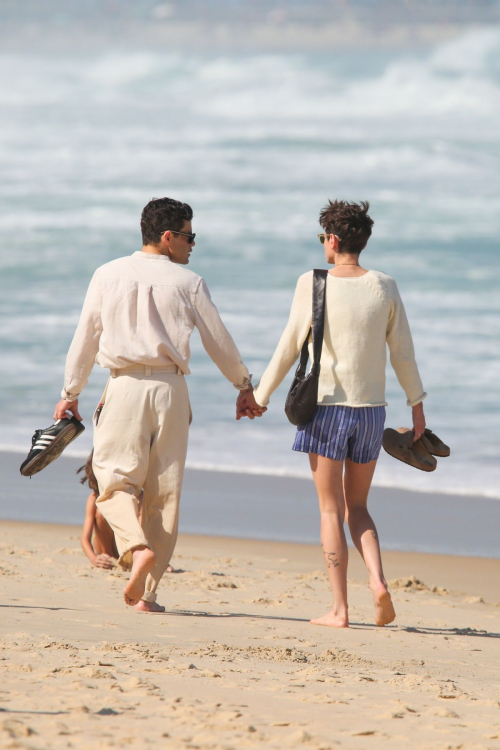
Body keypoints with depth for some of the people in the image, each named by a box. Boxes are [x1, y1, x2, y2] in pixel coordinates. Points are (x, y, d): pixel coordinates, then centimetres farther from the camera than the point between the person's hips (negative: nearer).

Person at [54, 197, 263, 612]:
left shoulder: (109, 275, 4)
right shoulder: (188, 282, 1)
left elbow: (86, 338, 8)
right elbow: (219, 342, 7)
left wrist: (71, 394, 17)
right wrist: (245, 387, 21)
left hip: (125, 387, 0)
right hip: (170, 388, 0)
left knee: (115, 479, 3)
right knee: (165, 490, 6)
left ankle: (136, 546, -27)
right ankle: (147, 591, 4)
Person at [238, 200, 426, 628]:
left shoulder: (312, 285, -7)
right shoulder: (384, 287, 1)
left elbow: (290, 348, -2)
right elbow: (403, 352, 4)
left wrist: (259, 396, 9)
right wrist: (417, 403, 16)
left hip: (326, 405, -3)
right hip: (371, 408, 3)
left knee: (331, 510, 3)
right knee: (357, 507, 15)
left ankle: (339, 608, -2)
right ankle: (378, 580, -10)